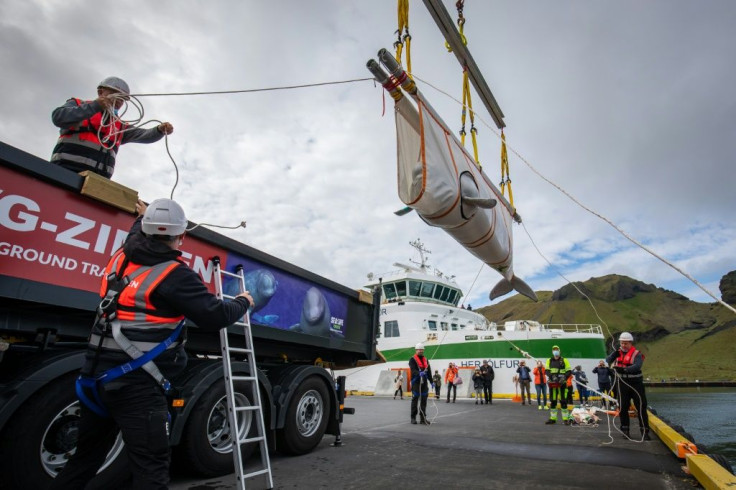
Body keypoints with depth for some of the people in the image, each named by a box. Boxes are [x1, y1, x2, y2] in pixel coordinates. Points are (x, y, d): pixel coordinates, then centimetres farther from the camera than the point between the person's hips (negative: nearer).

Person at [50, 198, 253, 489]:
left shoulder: (121, 257, 7)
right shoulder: (175, 274, -15)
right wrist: (243, 303, 4)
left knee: (85, 458, 25)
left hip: (96, 377, 8)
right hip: (137, 384, -8)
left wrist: (143, 218, 51)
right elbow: (215, 318, -14)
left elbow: (136, 236, 33)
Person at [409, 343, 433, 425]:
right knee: (415, 400, 1)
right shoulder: (412, 360, -5)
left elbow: (429, 372, 19)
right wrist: (419, 373, -38)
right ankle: (413, 418, 12)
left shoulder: (426, 360, 15)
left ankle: (423, 418, 11)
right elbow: (413, 370, -20)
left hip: (424, 383, 5)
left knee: (423, 401, 5)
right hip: (416, 383, -5)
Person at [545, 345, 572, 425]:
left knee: (563, 401, -5)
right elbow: (547, 371, 1)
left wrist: (564, 377, -17)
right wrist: (552, 376, -18)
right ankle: (553, 418, 15)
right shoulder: (549, 361, 10)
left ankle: (566, 419, 4)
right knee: (552, 401, 7)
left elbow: (569, 371, 0)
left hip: (562, 383, -2)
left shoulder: (564, 361, 5)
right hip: (552, 383, 2)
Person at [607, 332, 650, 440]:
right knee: (623, 407, 9)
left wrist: (624, 369, -42)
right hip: (622, 383, 4)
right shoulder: (618, 353, 7)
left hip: (636, 383, -4)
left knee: (641, 407, -1)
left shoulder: (636, 354, -9)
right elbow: (608, 360, -4)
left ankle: (645, 431, 8)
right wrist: (615, 353, -20)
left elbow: (637, 366, -27)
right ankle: (625, 430, 20)